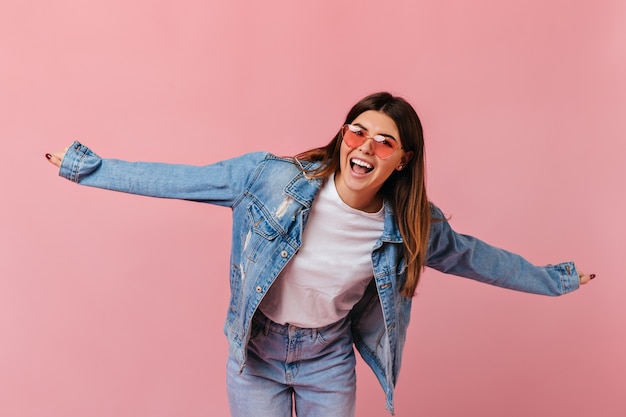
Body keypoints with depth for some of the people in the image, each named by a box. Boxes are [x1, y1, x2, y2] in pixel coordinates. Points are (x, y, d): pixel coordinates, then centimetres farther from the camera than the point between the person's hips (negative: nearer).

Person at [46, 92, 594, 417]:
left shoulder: (412, 228, -14)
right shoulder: (271, 177, -23)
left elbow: (472, 255, 3)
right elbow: (180, 180, -14)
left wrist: (554, 279, 13)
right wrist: (89, 167, -9)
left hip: (329, 359, 2)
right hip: (256, 350, -1)